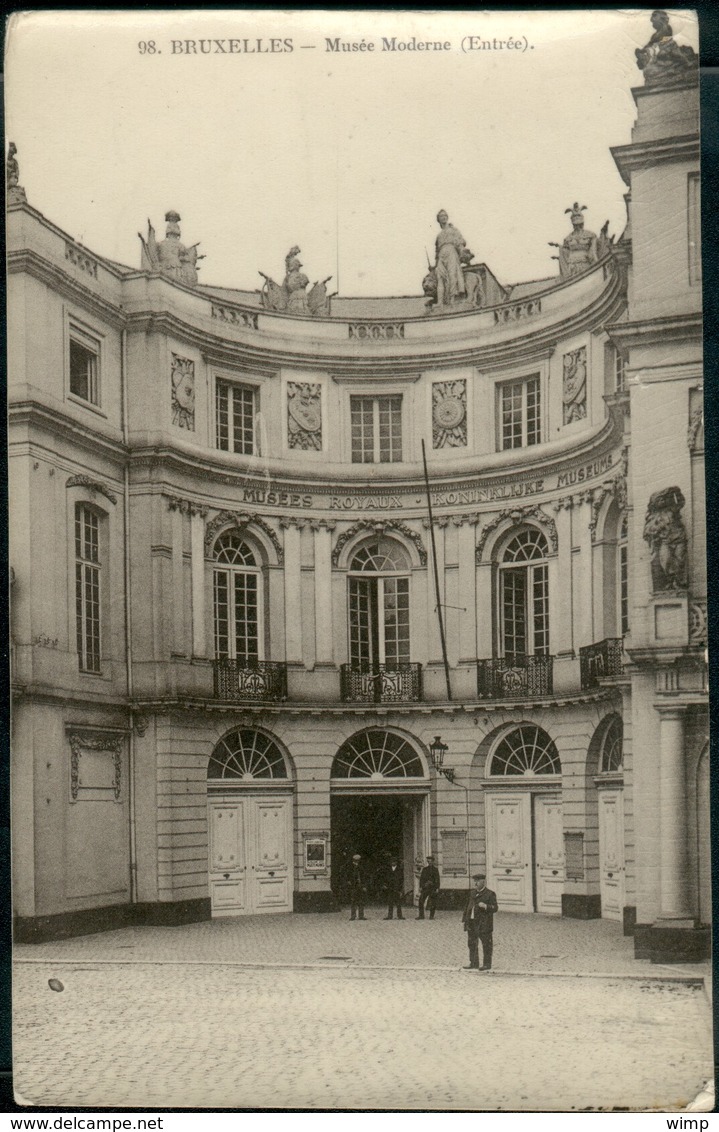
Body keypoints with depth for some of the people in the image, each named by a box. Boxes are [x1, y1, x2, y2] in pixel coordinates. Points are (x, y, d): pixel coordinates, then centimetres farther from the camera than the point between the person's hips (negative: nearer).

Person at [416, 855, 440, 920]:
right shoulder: (425, 868, 8)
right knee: (421, 901, -5)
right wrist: (420, 887, 2)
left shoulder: (435, 869, 3)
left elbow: (437, 879, 1)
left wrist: (437, 888, -5)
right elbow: (421, 878, 9)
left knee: (432, 903, 0)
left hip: (433, 887, -2)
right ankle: (421, 915, 1)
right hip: (425, 887, 2)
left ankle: (431, 916, 9)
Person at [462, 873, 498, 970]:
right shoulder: (472, 894, 16)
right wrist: (464, 919, 15)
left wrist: (485, 906, -24)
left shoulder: (490, 894, -4)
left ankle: (487, 964, 5)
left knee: (486, 944, -1)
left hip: (484, 924, -7)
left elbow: (495, 908, -8)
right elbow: (468, 907, 21)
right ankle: (474, 964, 17)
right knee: (472, 944, 9)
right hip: (472, 924, 7)